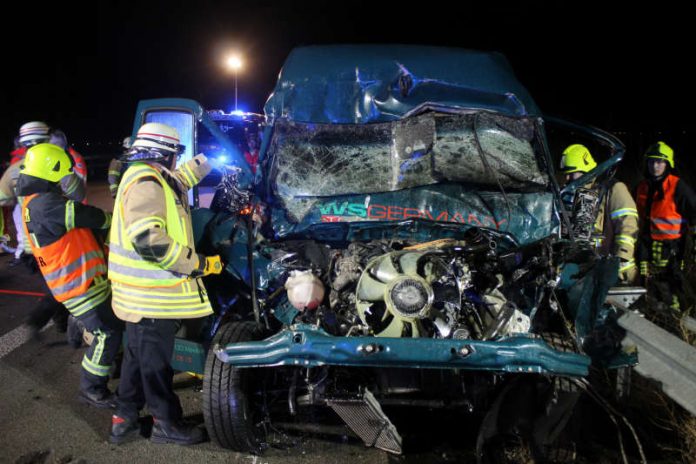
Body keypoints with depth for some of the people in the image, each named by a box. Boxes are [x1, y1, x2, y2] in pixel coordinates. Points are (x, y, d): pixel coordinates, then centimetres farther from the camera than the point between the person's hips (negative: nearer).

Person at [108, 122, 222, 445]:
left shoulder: (147, 177, 14)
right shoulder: (146, 181, -19)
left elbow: (179, 180, 38)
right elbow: (149, 239, -29)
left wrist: (206, 160, 44)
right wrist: (199, 264, -22)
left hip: (144, 290, 11)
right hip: (151, 293, -11)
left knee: (139, 353, 20)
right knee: (156, 358, 3)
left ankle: (124, 418, 32)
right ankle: (167, 422, 17)